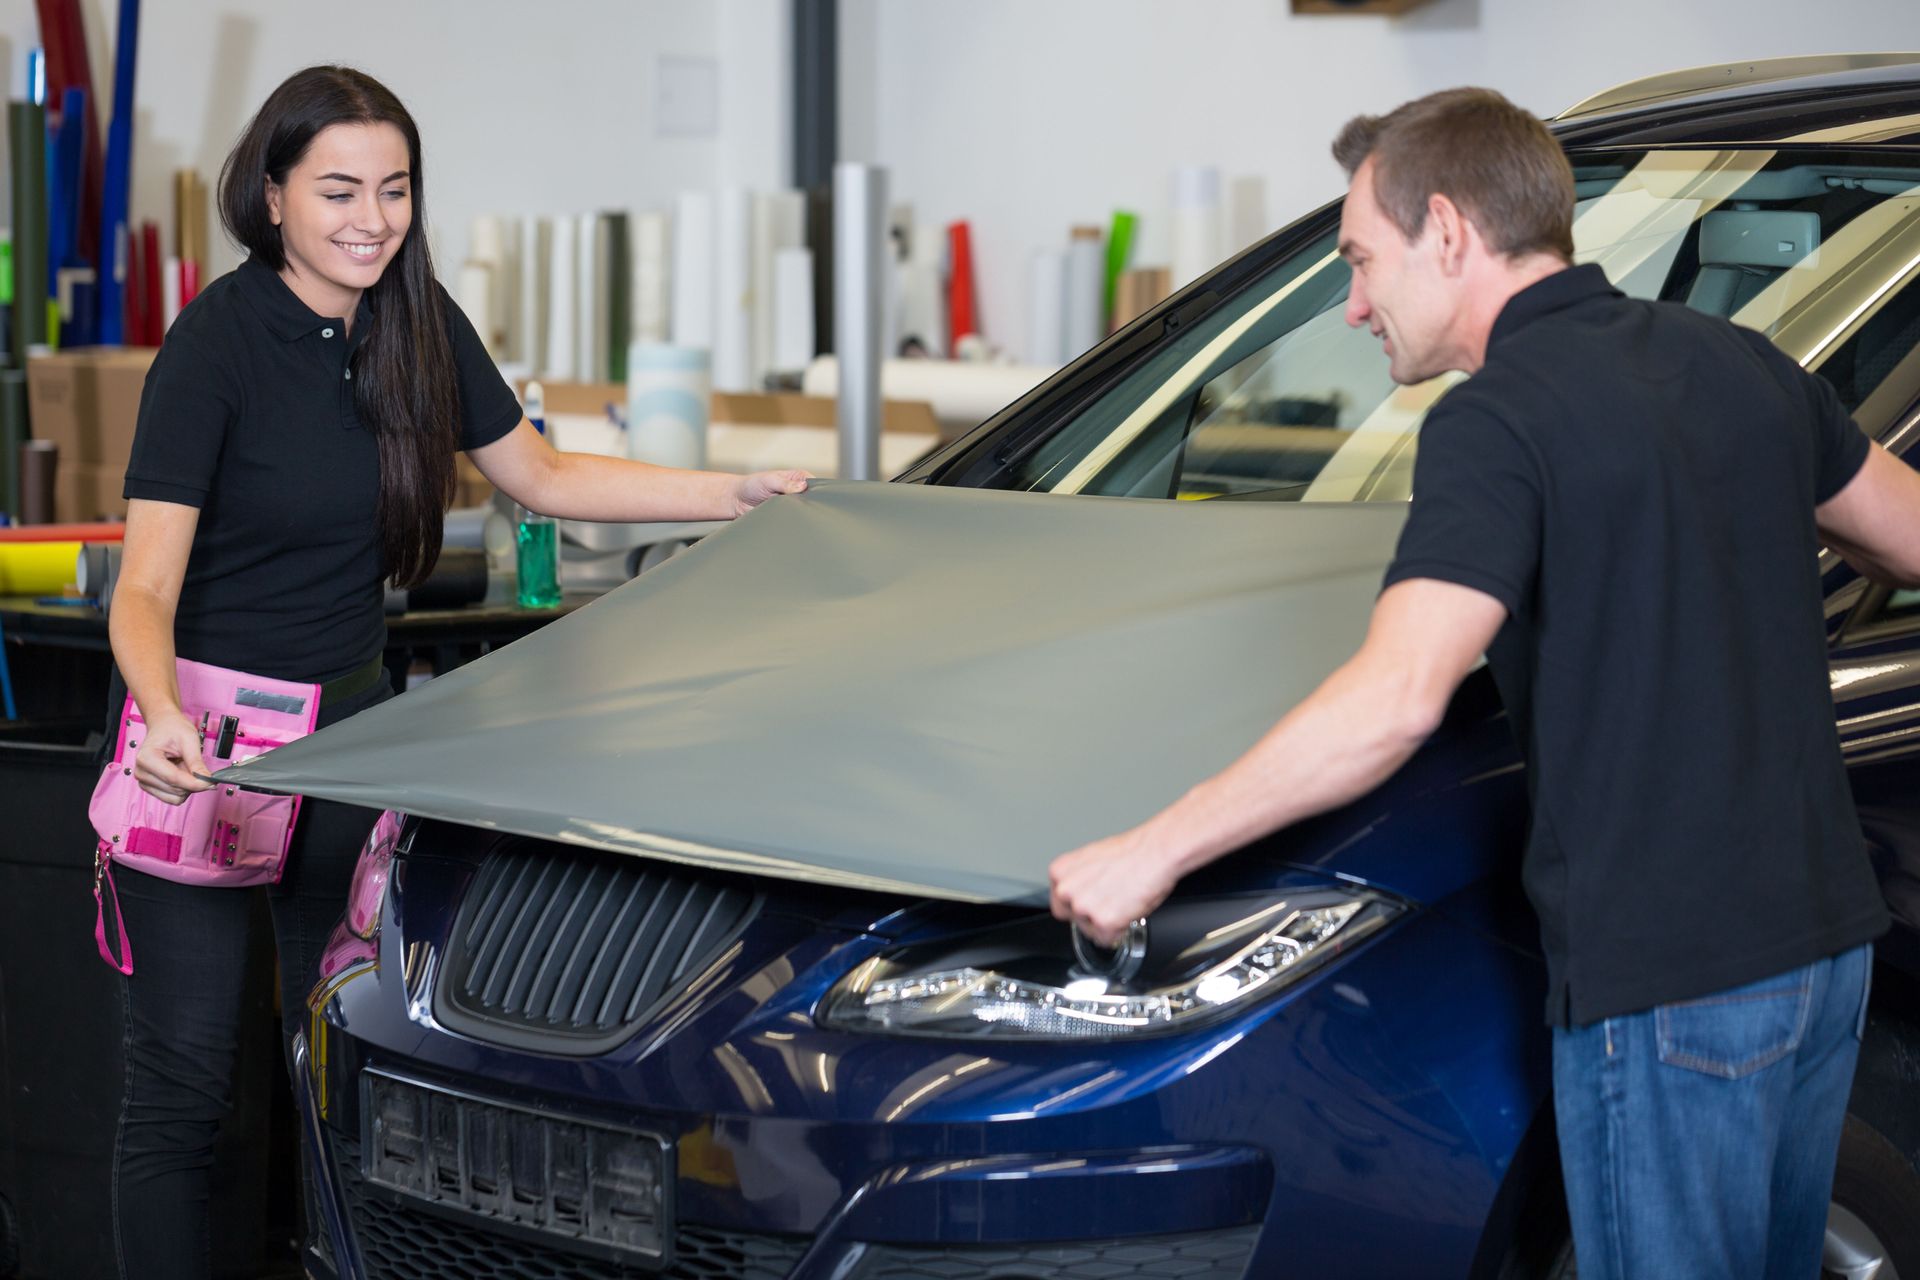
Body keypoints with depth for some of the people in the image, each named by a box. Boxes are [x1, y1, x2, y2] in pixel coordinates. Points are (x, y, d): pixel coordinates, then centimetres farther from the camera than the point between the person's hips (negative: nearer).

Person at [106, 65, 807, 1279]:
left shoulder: (417, 325, 1)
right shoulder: (220, 338, -17)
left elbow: (540, 473, 15)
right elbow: (146, 586, -21)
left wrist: (739, 493, 10)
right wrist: (163, 715, -41)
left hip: (353, 719, 6)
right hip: (207, 734, -6)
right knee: (183, 1080, -3)